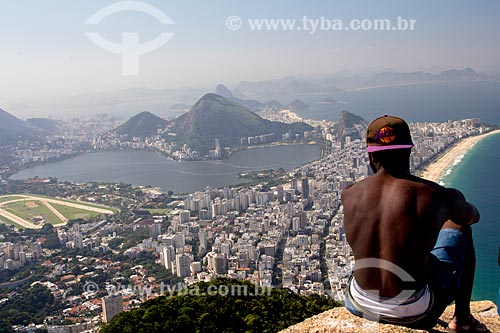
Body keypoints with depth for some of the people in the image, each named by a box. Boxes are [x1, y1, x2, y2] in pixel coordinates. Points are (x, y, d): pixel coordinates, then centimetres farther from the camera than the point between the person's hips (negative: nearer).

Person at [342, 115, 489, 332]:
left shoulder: (348, 196, -8)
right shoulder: (440, 197, -15)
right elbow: (473, 217, 11)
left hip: (361, 307, 3)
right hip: (415, 315, -2)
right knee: (460, 229, 18)